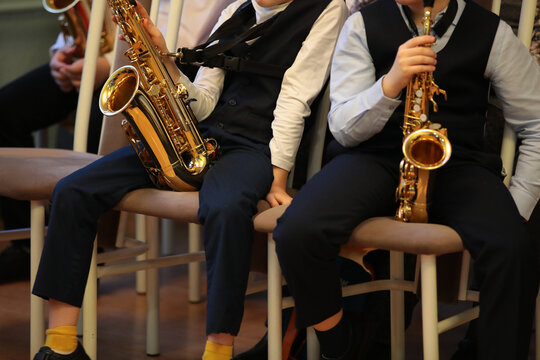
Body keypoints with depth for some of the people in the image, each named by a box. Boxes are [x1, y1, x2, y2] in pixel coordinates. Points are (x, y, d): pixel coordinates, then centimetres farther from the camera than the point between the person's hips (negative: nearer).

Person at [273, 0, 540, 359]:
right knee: (297, 232, -29)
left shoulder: (492, 33, 3)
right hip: (374, 156, 1)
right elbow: (344, 129, -3)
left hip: (456, 164, 0)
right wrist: (391, 83, -22)